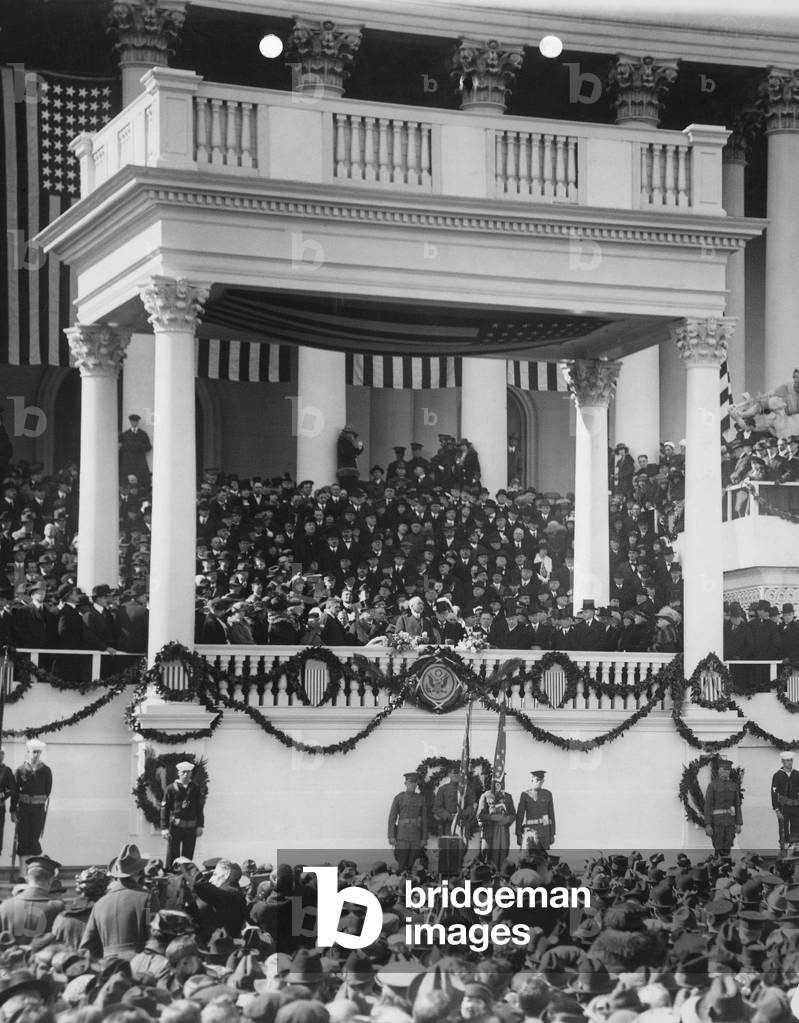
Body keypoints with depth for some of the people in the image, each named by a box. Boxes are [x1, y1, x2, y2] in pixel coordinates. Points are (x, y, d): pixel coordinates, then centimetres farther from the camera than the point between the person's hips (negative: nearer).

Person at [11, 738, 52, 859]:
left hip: (39, 809, -1)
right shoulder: (20, 770, 2)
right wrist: (13, 811, -2)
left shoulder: (45, 771, 2)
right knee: (23, 839, 2)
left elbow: (48, 790, 4)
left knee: (35, 839, -2)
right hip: (23, 808, 1)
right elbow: (14, 792, 2)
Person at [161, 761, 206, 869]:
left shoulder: (196, 788, 8)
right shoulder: (171, 788, -1)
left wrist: (200, 826, 3)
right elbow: (164, 809, -2)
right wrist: (164, 828, -9)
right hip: (175, 826, -3)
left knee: (188, 857, 7)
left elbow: (200, 808, 10)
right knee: (172, 856, -4)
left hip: (191, 827, 3)